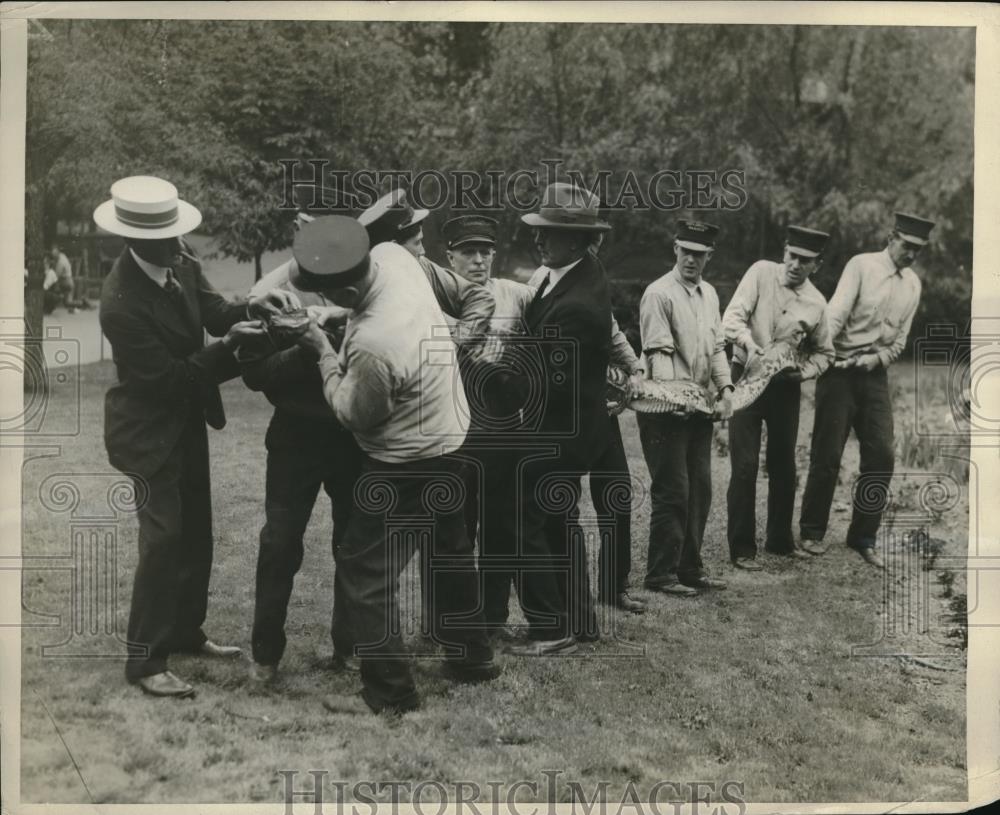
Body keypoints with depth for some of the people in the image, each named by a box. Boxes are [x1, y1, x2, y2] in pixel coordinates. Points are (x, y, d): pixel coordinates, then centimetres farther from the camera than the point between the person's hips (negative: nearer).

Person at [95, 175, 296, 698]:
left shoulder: (181, 263, -8)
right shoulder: (121, 303, -29)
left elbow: (214, 312, -5)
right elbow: (168, 377, -27)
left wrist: (250, 308, -25)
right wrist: (229, 345, -32)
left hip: (187, 419, 8)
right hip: (149, 428, -8)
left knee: (196, 533, 17)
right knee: (163, 539, -5)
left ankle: (185, 631, 35)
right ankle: (145, 661, 8)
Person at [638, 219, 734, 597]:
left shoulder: (709, 294, 13)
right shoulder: (658, 293, -11)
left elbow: (716, 346, 15)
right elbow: (658, 353, -18)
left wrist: (724, 388, 1)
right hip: (667, 407, -8)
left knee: (700, 489, 11)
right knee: (672, 491, -4)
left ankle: (690, 568, 22)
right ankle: (661, 574, 6)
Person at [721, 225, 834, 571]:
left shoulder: (816, 303, 2)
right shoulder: (761, 273, -6)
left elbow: (824, 352, 14)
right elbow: (732, 317, -14)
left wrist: (803, 372, -5)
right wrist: (749, 342, -33)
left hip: (785, 386, 4)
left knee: (784, 466, 13)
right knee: (745, 466, -5)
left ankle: (780, 540, 29)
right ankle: (741, 548, 5)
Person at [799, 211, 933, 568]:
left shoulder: (912, 284, 10)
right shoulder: (862, 265, -6)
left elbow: (899, 341, 11)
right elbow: (835, 314, -17)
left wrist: (875, 359, -8)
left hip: (875, 375, 5)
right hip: (839, 371, -5)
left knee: (882, 455, -1)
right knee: (827, 455, -2)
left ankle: (863, 538, 12)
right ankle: (812, 533, 13)